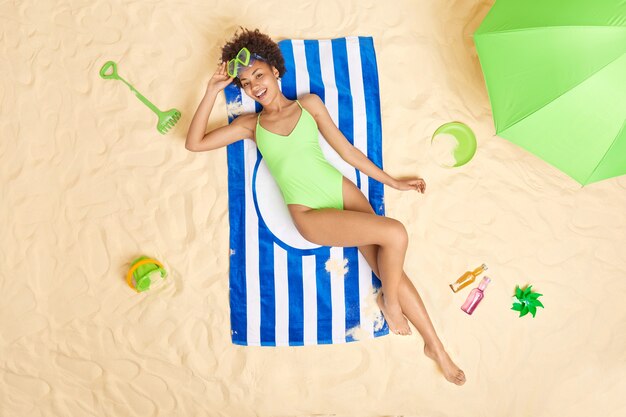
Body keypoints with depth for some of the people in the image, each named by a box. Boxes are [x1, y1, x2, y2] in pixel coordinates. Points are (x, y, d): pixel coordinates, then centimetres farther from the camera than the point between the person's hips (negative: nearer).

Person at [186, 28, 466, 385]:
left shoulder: (310, 104, 11)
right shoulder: (250, 124, 9)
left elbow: (346, 150, 14)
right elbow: (194, 143, 3)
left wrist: (392, 181, 14)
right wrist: (213, 91, -1)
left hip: (343, 191, 2)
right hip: (310, 214, -2)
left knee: (387, 265, -9)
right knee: (395, 234, -24)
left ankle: (436, 346, 5)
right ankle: (389, 299, 4)